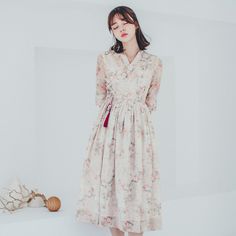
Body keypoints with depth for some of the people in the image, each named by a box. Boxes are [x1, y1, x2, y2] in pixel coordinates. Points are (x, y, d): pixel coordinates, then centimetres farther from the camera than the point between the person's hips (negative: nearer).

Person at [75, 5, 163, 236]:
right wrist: (114, 116, 10)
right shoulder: (105, 58, 3)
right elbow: (100, 96, 10)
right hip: (109, 127, 1)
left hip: (138, 128, 0)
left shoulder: (154, 62, 3)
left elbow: (150, 102, 11)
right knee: (108, 179, 1)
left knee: (136, 182, -1)